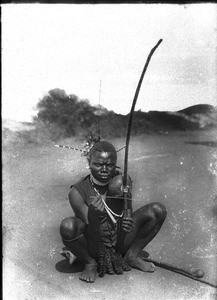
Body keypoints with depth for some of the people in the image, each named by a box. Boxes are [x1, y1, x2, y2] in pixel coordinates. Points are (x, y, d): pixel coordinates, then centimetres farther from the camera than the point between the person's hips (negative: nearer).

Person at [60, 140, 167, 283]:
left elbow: (127, 216, -9)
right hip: (94, 247, -3)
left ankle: (132, 256, 4)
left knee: (158, 210, -10)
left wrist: (125, 224, -34)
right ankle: (90, 264, -4)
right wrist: (93, 215, -42)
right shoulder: (77, 192, -18)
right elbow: (92, 238, -20)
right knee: (68, 225, -34)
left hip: (120, 245, 3)